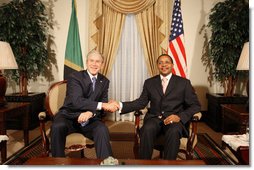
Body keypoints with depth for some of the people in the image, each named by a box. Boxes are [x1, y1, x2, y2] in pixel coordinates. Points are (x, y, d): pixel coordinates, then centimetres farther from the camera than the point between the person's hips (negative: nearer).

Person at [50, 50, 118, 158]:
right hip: (69, 116, -2)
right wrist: (102, 105, -31)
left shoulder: (104, 81, 7)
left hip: (90, 119, 3)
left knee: (102, 129, -29)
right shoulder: (75, 77, -8)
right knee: (57, 127, -33)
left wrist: (90, 113, -24)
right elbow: (77, 101, -23)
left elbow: (103, 106, -1)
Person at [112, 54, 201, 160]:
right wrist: (121, 105, -7)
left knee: (173, 132, -34)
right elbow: (141, 102, 10)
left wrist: (180, 117, -14)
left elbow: (195, 105, 6)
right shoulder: (149, 82, 15)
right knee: (147, 129, -31)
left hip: (174, 120, -1)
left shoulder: (184, 83, 9)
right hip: (154, 119, 2)